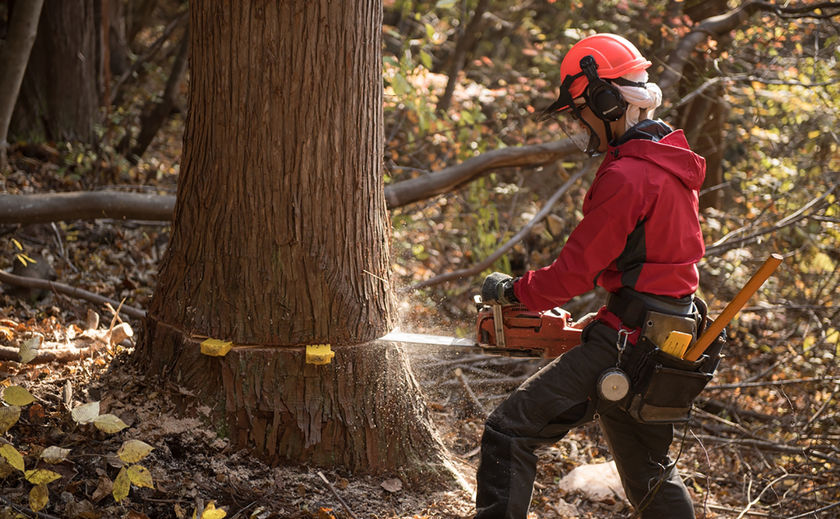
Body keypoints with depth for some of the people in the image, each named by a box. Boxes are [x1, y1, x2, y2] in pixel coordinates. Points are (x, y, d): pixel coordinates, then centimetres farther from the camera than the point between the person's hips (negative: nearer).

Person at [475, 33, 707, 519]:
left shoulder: (625, 178, -19)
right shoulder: (674, 161, 12)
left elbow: (575, 272, -17)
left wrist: (512, 291, 0)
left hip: (624, 344, -10)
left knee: (509, 432, -8)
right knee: (650, 472, 24)